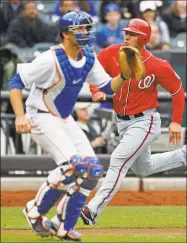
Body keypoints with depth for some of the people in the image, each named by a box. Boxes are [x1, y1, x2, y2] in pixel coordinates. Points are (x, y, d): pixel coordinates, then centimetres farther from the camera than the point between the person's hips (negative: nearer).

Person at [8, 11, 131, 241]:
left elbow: (108, 87, 7)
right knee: (73, 164, -24)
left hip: (65, 120, 8)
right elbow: (16, 82, -21)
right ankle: (35, 211, -6)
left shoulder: (89, 59, 0)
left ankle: (63, 226, 8)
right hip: (42, 119, -8)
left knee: (93, 169, 0)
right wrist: (20, 116, -31)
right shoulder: (51, 59, -23)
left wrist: (124, 75, -14)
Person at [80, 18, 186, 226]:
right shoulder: (112, 53, -10)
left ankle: (93, 210, -24)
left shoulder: (157, 67, -20)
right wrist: (97, 92, -23)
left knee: (118, 161, -21)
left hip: (144, 121, -7)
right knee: (143, 168, 23)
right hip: (122, 122, 7)